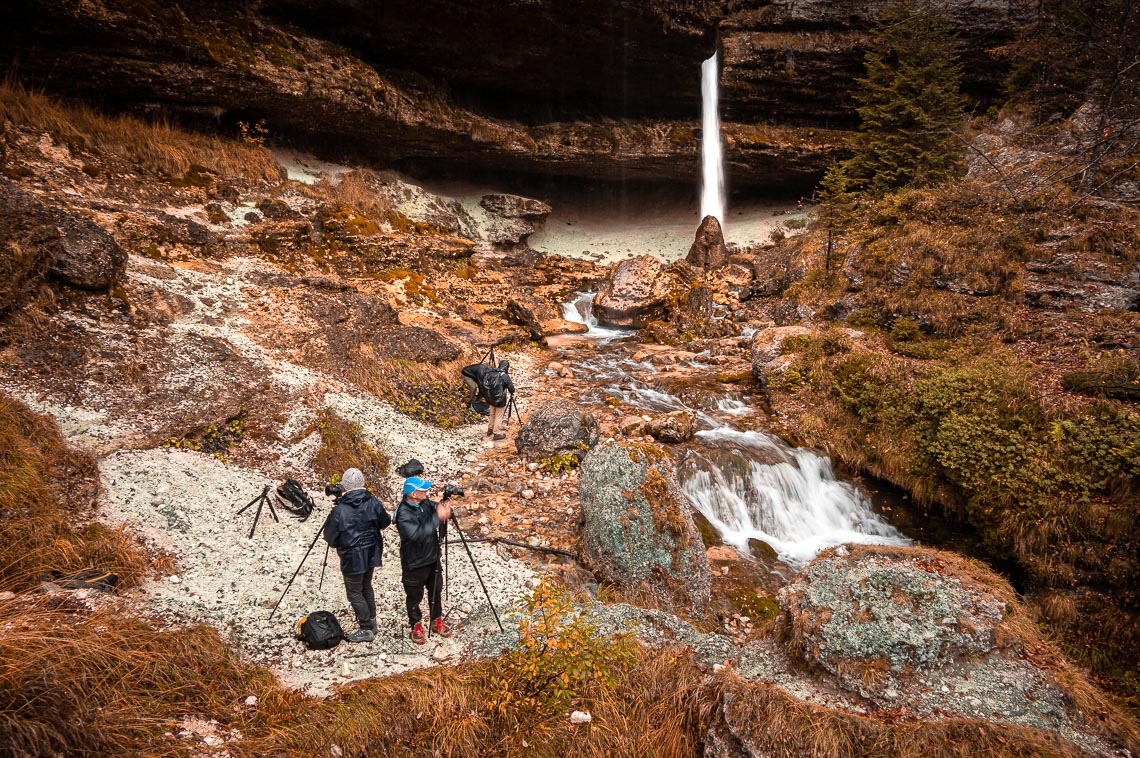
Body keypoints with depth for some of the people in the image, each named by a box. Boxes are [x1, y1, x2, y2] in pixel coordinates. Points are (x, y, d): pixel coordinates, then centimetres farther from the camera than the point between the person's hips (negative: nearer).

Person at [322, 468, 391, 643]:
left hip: (352, 556, -5)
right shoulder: (373, 502, -7)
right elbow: (385, 522, 6)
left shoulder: (339, 510, -19)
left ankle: (367, 630, 9)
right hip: (371, 553, 5)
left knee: (354, 592, 7)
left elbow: (329, 536, -11)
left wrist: (337, 543, 10)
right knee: (366, 586, 22)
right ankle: (371, 622, 31)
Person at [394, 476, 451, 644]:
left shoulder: (425, 502, -6)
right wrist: (437, 517, -38)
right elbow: (417, 535, -38)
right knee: (415, 597, 13)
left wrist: (444, 509, -19)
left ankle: (436, 621, 39)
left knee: (436, 592, 21)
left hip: (433, 559, 7)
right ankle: (416, 626, 33)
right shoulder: (403, 514, -29)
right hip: (414, 564, -7)